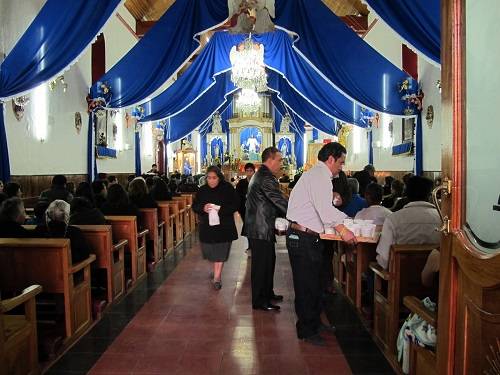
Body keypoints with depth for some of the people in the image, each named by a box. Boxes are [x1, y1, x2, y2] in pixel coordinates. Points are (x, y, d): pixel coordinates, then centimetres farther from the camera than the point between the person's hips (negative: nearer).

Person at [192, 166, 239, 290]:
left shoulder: (227, 188, -7)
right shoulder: (203, 190, 3)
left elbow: (235, 205, -9)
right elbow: (195, 206, 4)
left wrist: (221, 209, -23)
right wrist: (203, 208, -19)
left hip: (224, 226, -3)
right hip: (207, 226, 4)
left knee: (220, 252, -3)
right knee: (210, 251, 14)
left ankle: (217, 277, 6)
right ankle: (217, 270, 41)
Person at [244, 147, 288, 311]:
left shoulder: (259, 175, 15)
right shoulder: (266, 178, -20)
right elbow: (281, 202, -22)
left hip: (258, 228, 11)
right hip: (261, 229, -11)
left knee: (268, 261, 20)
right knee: (262, 264, 0)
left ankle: (267, 293, 34)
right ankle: (259, 301, 12)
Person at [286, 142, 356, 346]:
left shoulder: (318, 175, 18)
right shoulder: (319, 176, -15)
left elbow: (326, 208, 22)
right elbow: (324, 208, -26)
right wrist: (342, 230, -25)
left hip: (308, 237, 11)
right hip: (303, 238, -11)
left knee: (314, 282, 21)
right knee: (306, 285, 1)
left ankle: (315, 322, 36)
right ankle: (306, 330, 15)